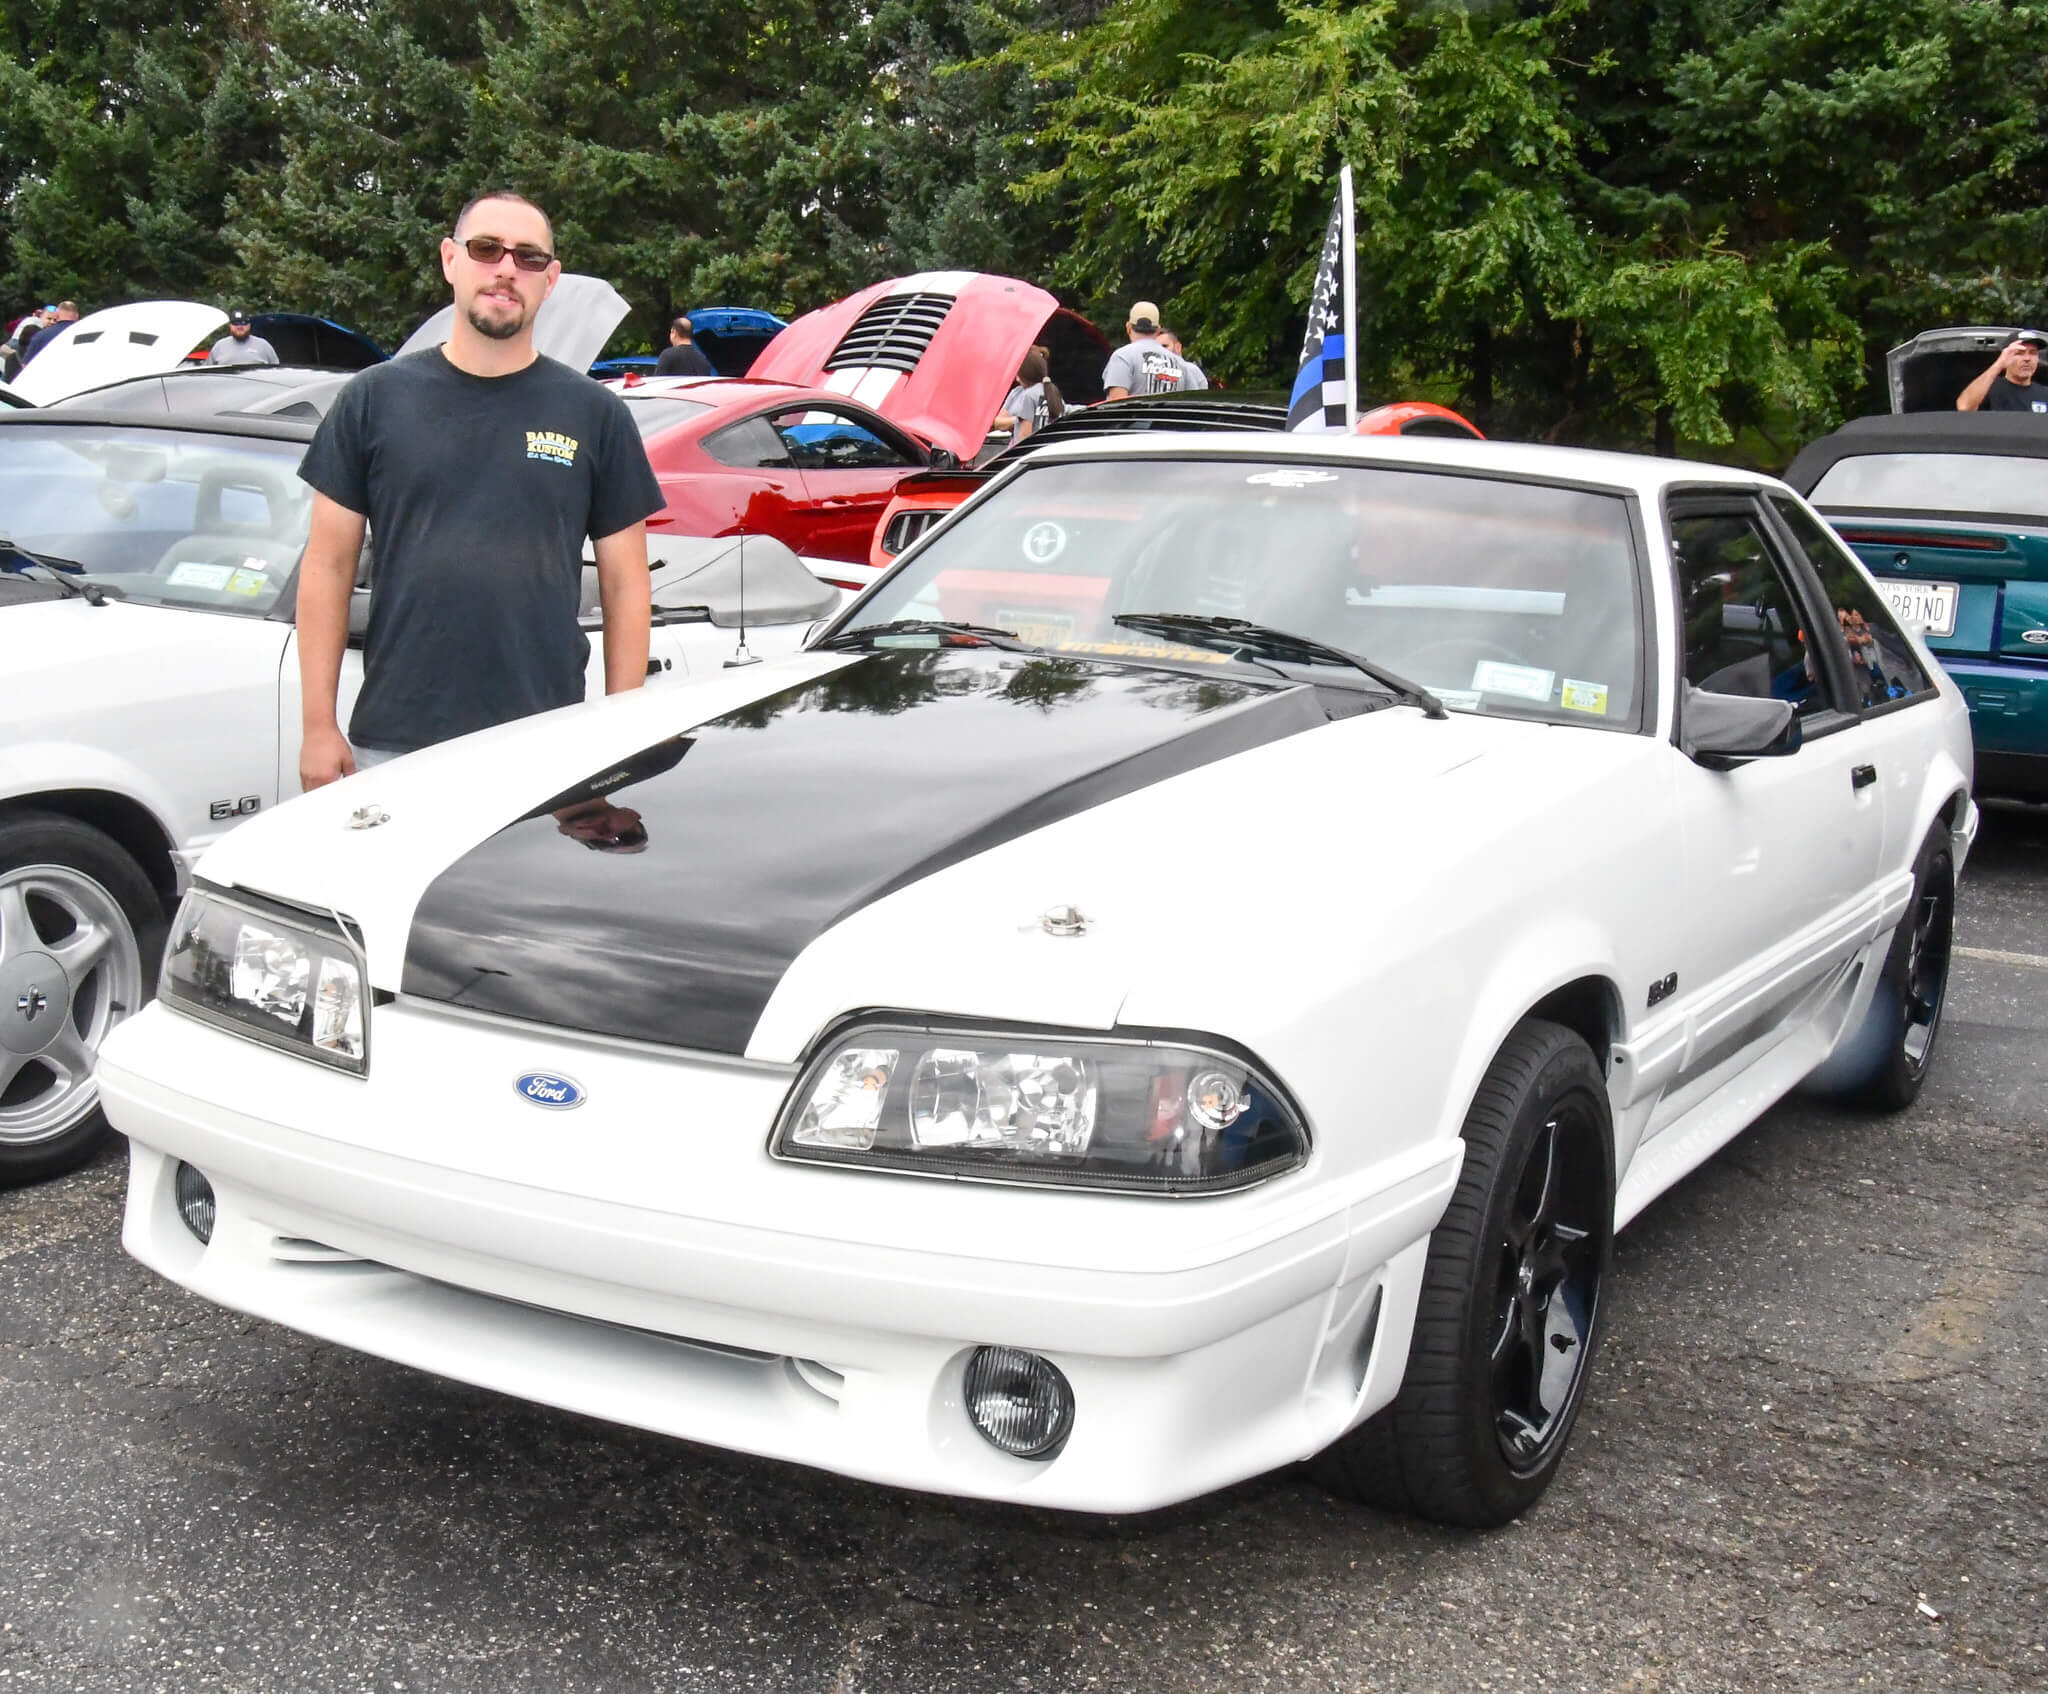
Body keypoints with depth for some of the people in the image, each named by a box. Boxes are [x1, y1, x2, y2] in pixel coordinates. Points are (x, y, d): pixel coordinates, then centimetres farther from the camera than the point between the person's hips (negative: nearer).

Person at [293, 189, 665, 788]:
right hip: (391, 742, 1)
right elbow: (328, 566, 7)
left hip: (545, 751, 0)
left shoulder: (594, 413, 7)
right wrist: (319, 724, 1)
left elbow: (625, 583, 7)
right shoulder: (374, 399, 7)